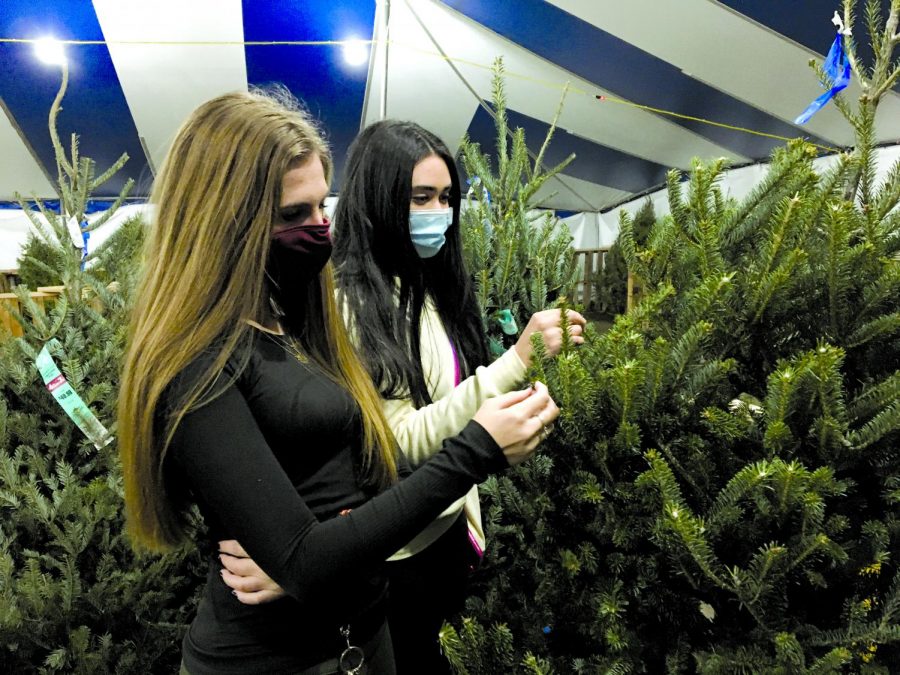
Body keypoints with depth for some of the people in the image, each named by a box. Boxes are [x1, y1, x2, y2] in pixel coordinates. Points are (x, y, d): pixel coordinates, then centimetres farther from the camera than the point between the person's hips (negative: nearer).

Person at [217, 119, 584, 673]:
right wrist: (518, 360, -30)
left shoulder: (433, 288, 1)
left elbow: (457, 406, 2)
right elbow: (401, 445, -25)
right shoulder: (347, 303, -21)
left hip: (448, 529, 7)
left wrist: (470, 520, 0)